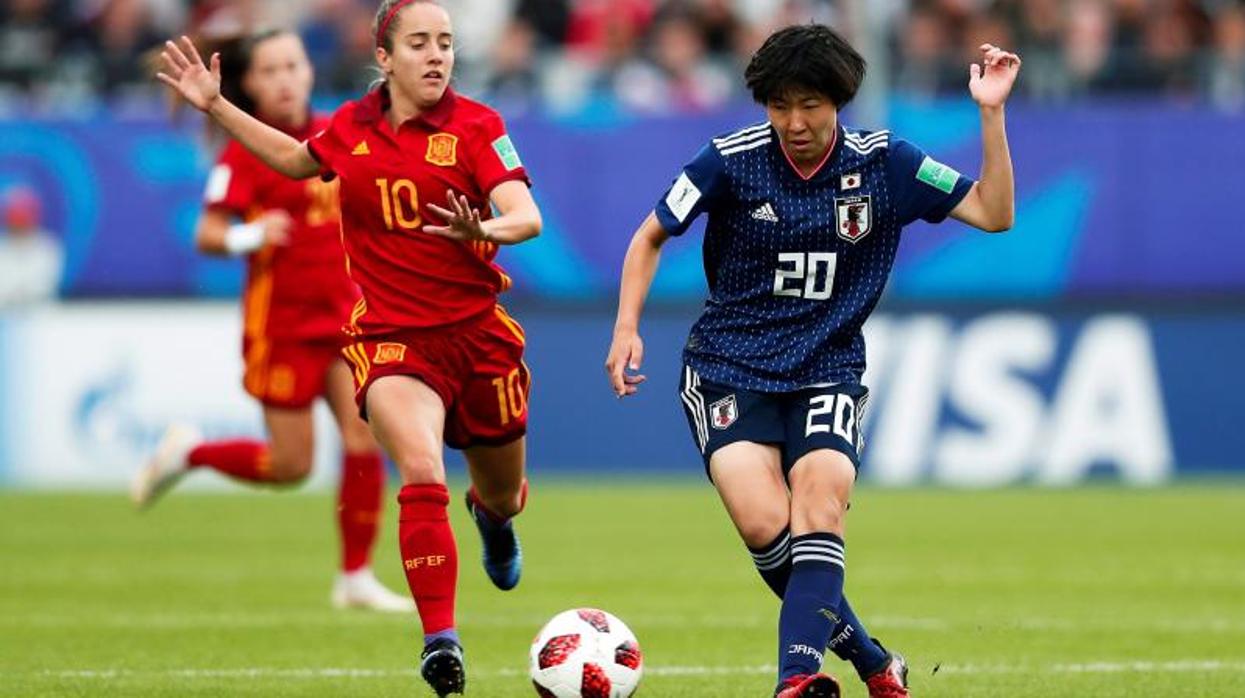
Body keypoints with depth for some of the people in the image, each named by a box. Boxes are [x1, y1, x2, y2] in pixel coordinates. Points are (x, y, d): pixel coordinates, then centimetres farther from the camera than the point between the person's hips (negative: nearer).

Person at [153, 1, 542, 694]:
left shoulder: (476, 125, -8)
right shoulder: (352, 127, 2)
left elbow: (527, 216, -20)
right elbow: (294, 157, 24)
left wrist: (485, 230, -42)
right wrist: (216, 105, 18)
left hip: (478, 331, 0)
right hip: (389, 337, 0)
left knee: (504, 496, 18)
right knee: (422, 474, -26)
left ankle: (493, 514, 58)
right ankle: (441, 640, -25)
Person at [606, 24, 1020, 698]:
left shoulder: (883, 163, -3)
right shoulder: (732, 160, -7)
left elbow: (993, 212, -3)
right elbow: (650, 238, 6)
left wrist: (991, 114, -13)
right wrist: (626, 328, -5)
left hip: (827, 370, 1)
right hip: (728, 365, -1)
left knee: (820, 499, -27)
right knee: (763, 522, -22)